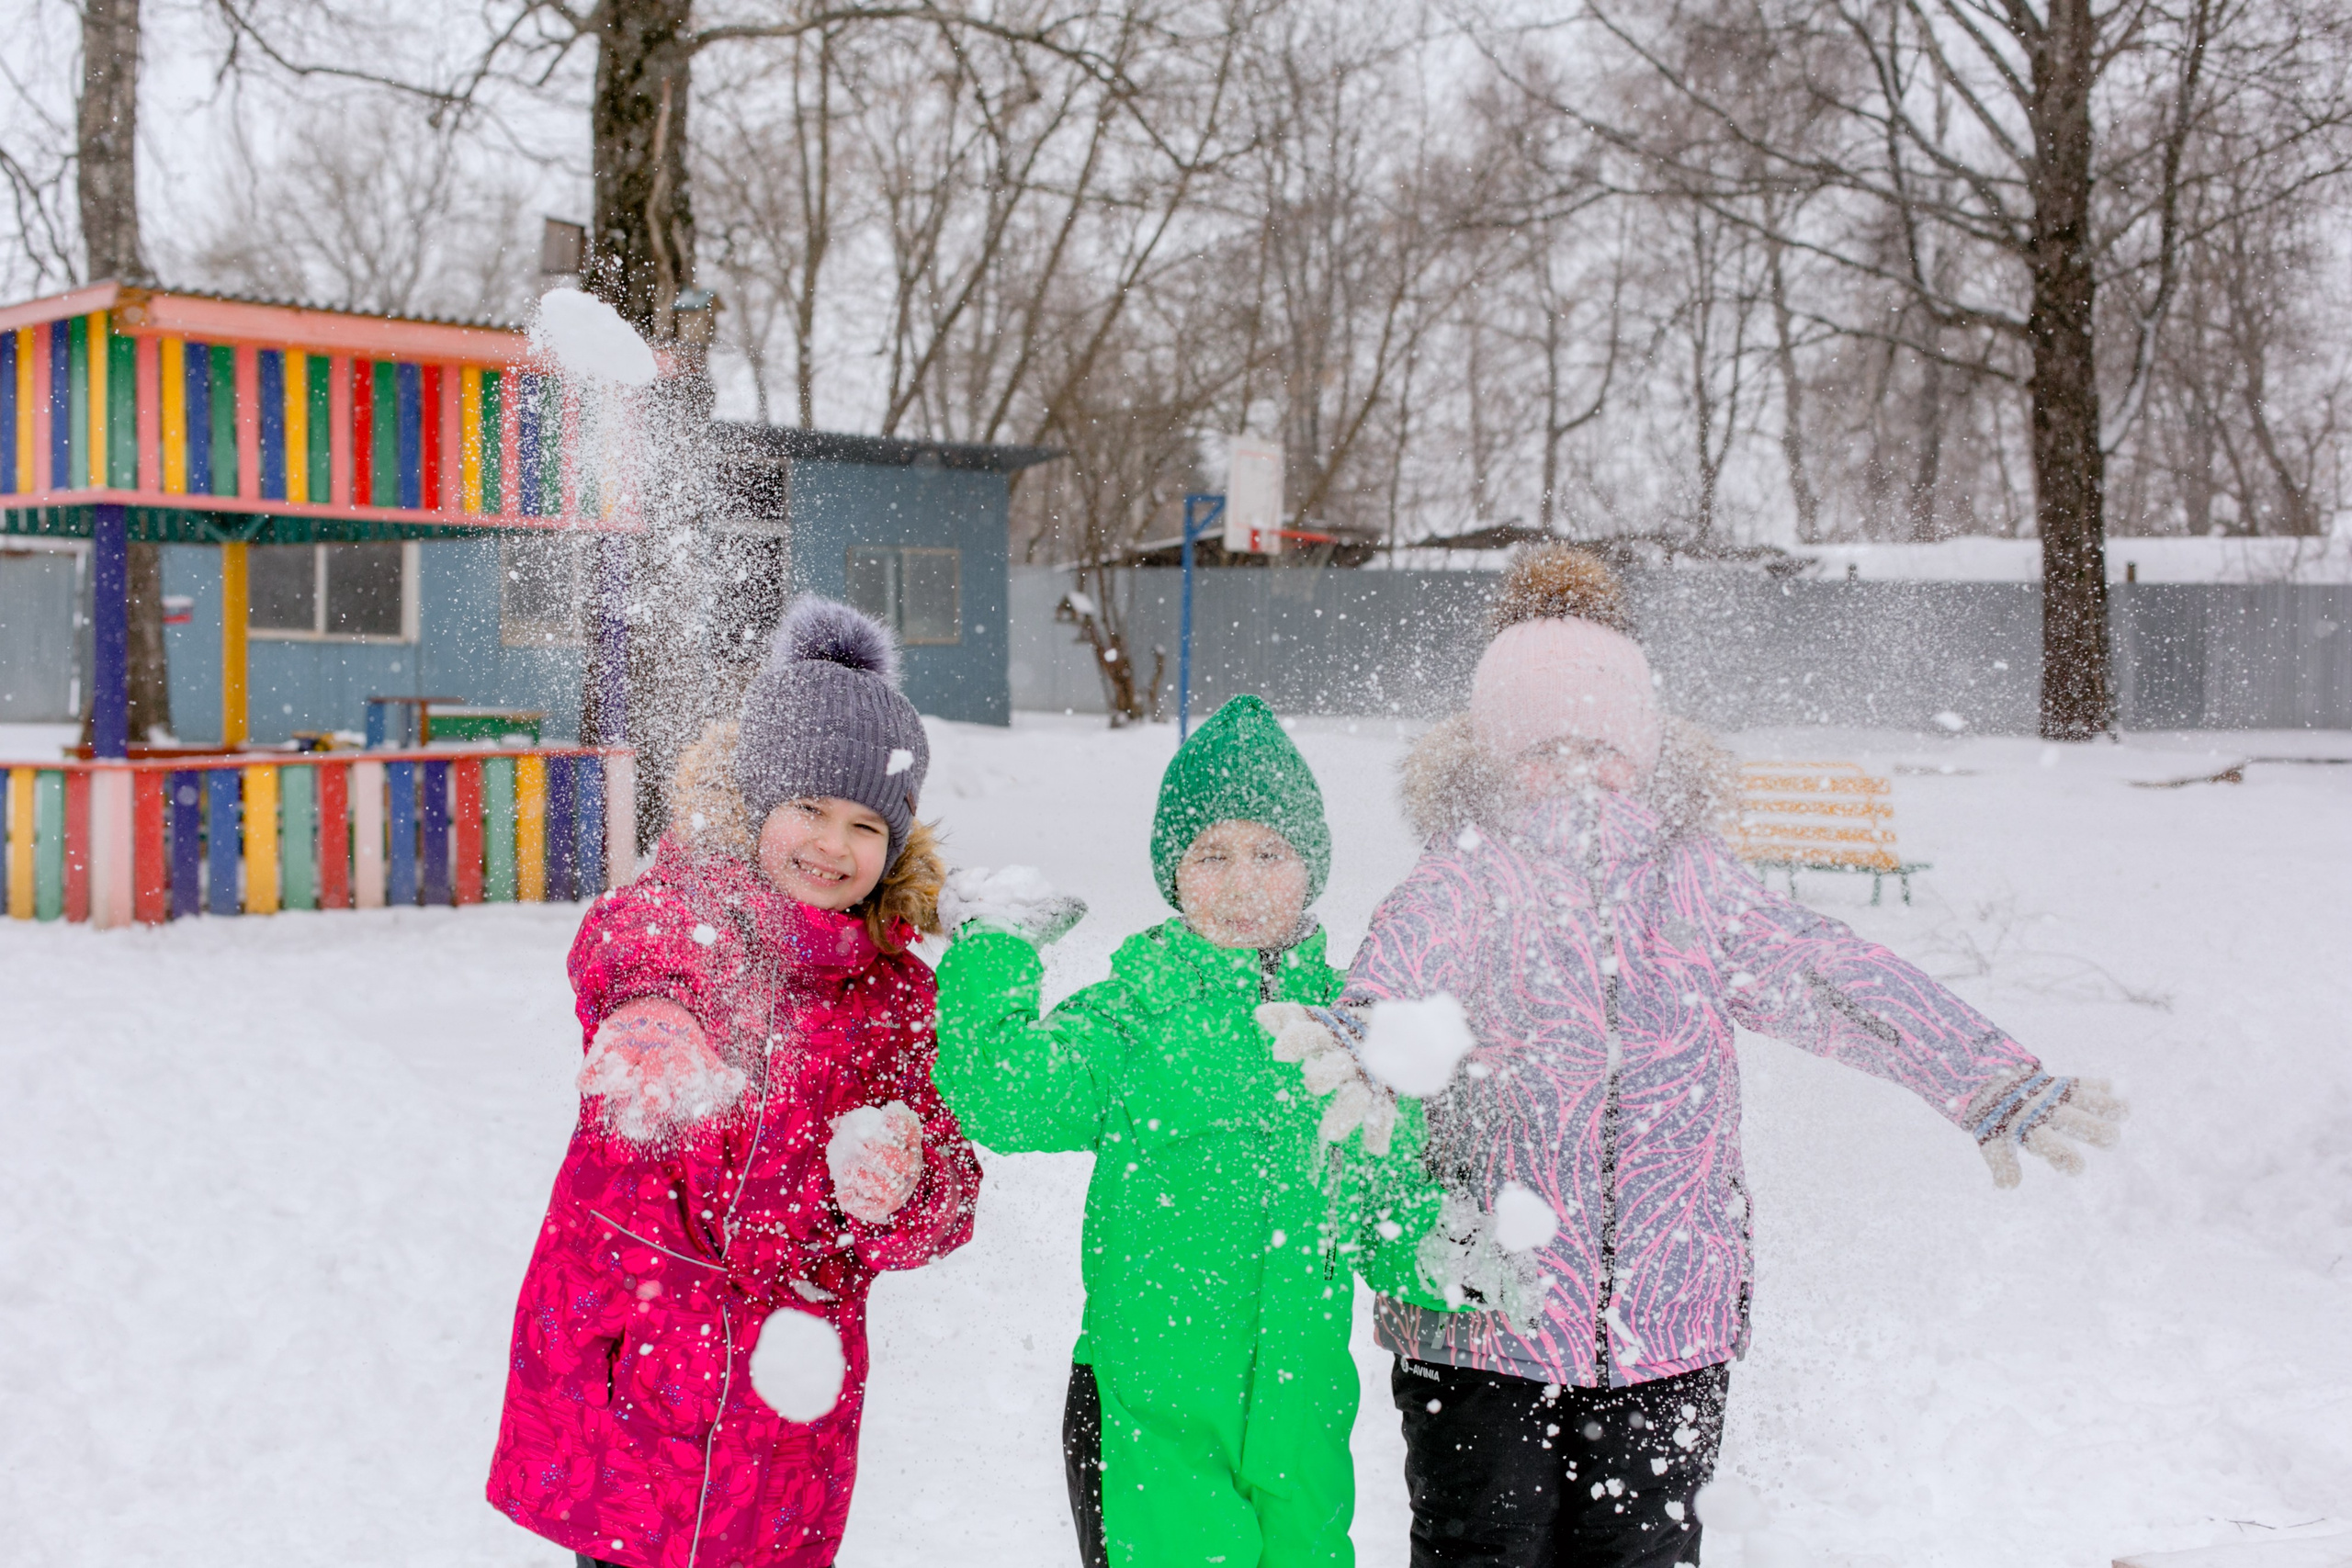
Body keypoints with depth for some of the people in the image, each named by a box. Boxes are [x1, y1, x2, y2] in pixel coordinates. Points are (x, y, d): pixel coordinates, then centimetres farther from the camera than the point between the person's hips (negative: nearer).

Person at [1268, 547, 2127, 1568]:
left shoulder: (1691, 880, 7)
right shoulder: (1472, 873, -5)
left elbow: (1824, 975, 8)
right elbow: (1411, 947, -27)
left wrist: (1998, 1087, 4)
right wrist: (1365, 1040, -51)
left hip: (1667, 1329, 3)